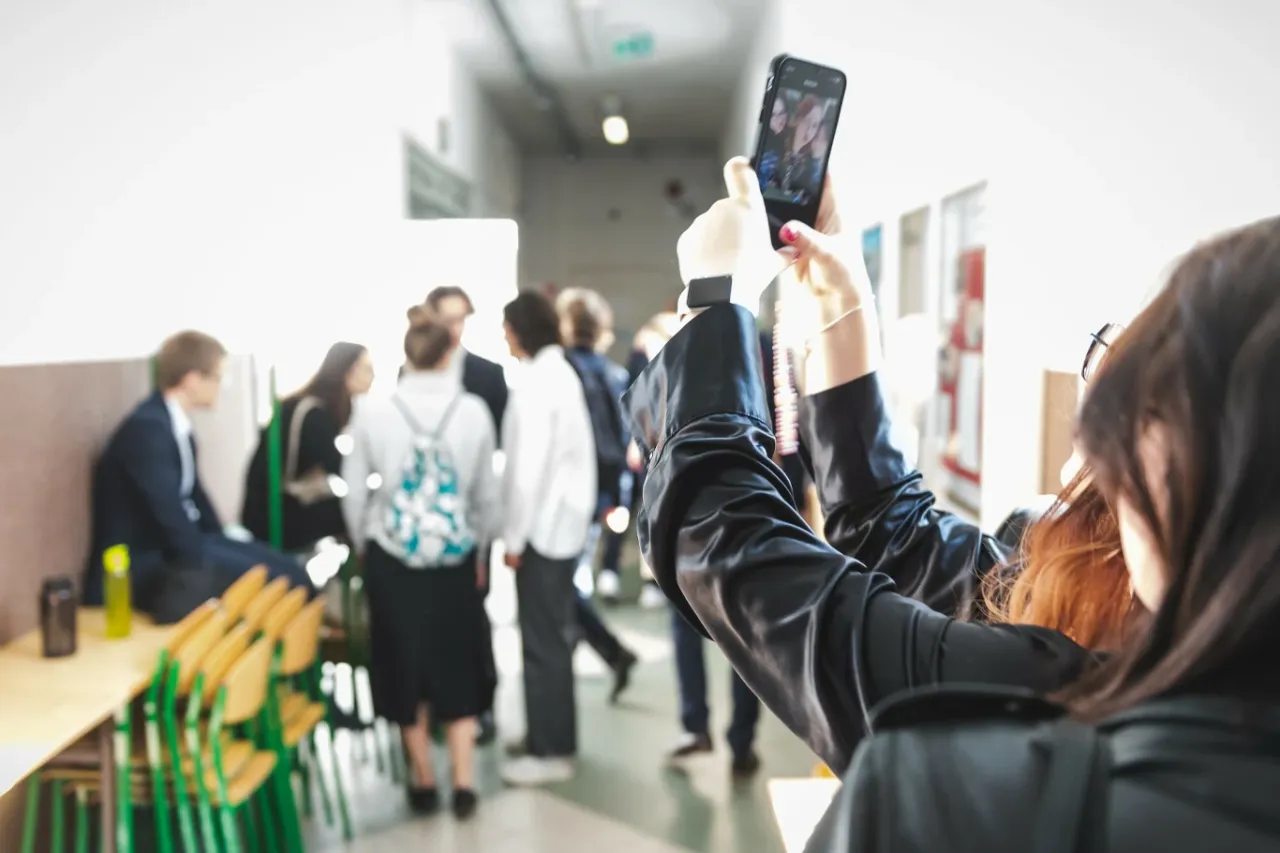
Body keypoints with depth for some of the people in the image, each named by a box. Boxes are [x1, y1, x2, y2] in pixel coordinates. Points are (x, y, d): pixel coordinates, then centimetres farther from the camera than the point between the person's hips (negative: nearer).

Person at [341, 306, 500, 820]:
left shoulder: (372, 411, -8)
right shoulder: (474, 411, -7)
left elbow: (354, 492, -1)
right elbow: (487, 493, 1)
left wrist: (362, 546, 15)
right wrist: (481, 548, 16)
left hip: (392, 555, 0)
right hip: (455, 555, 0)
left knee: (404, 663, 15)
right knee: (457, 664, 15)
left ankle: (423, 781, 25)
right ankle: (463, 782, 14)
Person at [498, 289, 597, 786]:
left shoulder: (536, 381, -16)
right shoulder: (560, 372, 12)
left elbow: (530, 465, -20)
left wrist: (514, 536, -13)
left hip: (544, 524, -9)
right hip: (564, 519, 9)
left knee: (541, 639, -1)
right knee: (553, 634, 17)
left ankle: (551, 752, 8)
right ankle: (552, 736, 28)